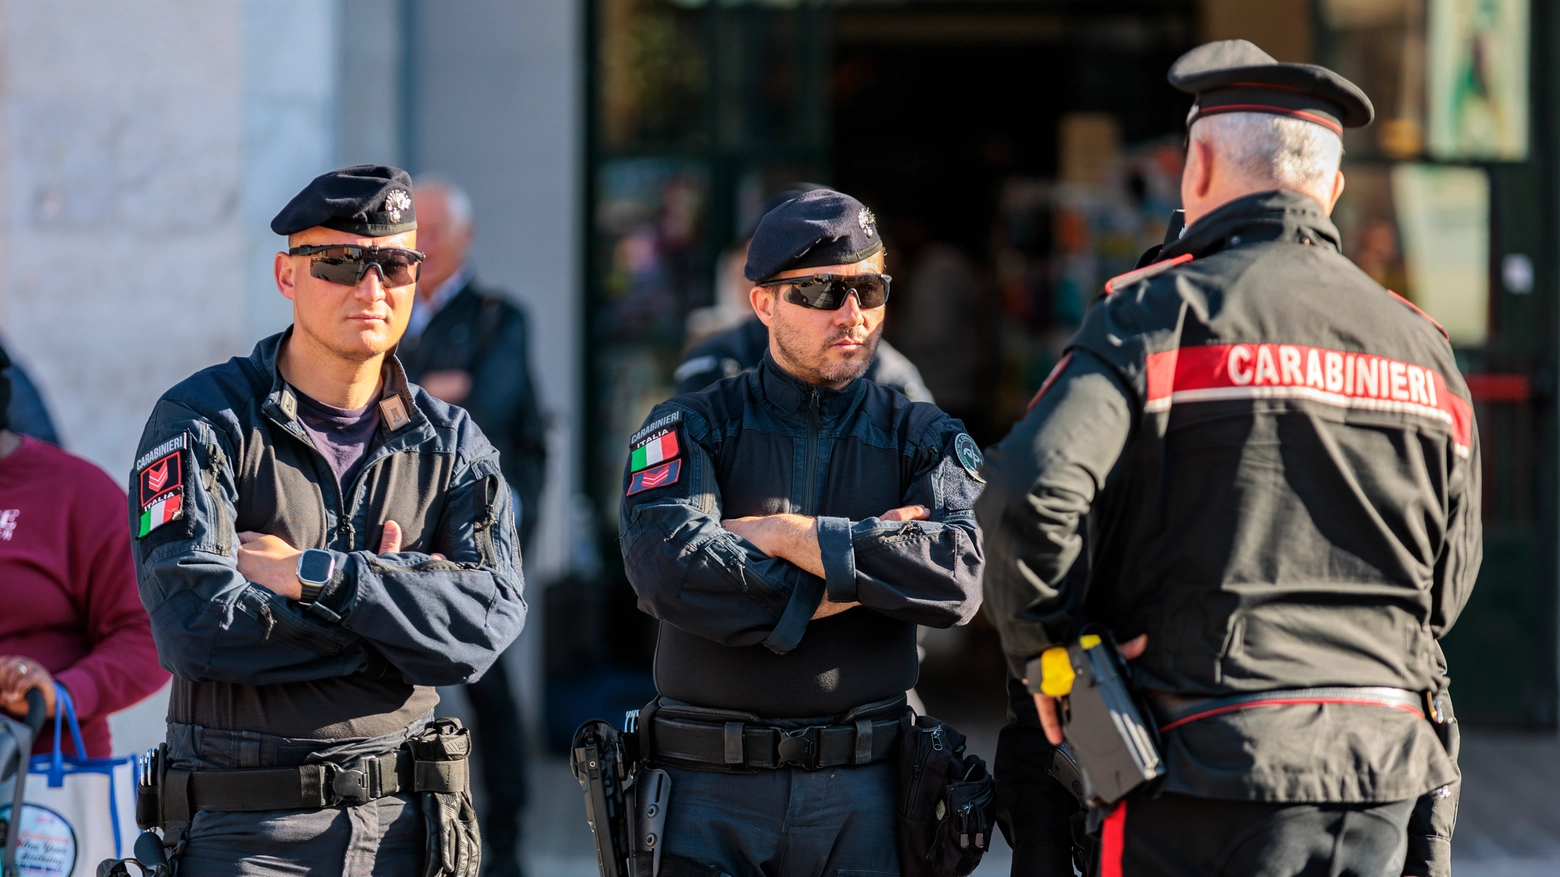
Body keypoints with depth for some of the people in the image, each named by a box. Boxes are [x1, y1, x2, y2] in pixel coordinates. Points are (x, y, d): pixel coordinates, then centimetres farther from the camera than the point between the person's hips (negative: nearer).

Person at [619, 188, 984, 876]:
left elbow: (959, 575, -12)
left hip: (862, 795, 1)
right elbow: (668, 570, -16)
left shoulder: (923, 439, 8)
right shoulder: (690, 430, 3)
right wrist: (848, 579, -12)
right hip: (710, 796, -1)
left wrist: (789, 535, -13)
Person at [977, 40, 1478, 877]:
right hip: (1382, 776, 5)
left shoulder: (1158, 313, -5)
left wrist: (1045, 655, -5)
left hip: (1213, 766, -5)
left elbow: (1030, 492, -18)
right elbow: (1449, 577, 17)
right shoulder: (1419, 345, 12)